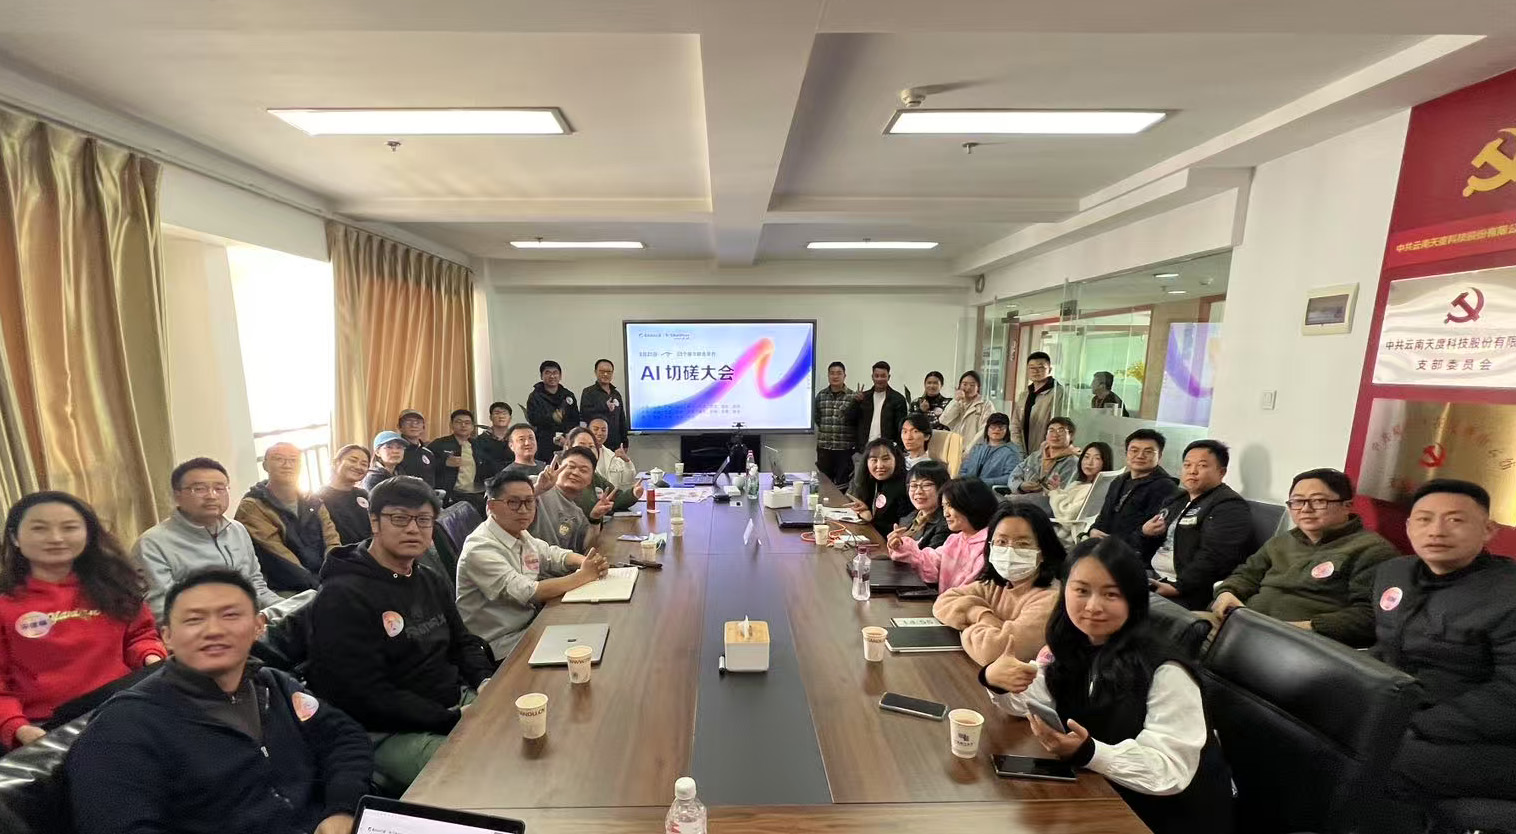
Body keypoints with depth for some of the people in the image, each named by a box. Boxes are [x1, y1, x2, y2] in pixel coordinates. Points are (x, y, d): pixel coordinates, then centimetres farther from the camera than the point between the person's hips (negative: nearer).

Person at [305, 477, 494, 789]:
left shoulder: (432, 582, 11)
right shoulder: (342, 597, -15)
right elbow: (366, 696, -19)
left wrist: (487, 682, -2)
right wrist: (454, 720, -20)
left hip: (460, 701, 8)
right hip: (390, 732, -8)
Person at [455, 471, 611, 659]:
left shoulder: (522, 535, 6)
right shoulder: (481, 549, -21)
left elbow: (554, 555, 15)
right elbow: (528, 593, -26)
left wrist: (589, 562, -8)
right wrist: (583, 575, -21)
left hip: (531, 622, 8)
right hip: (501, 642, -8)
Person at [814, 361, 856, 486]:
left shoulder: (852, 397, -4)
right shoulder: (821, 395, 5)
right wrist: (826, 430, 10)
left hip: (845, 448, -3)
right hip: (824, 447, 3)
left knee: (843, 484, 5)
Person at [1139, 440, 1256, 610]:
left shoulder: (1229, 507, -5)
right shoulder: (1176, 500, 22)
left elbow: (1213, 557, -19)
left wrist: (1178, 587, -22)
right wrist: (1145, 532, 3)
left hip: (1190, 591, -7)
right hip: (1154, 580, 8)